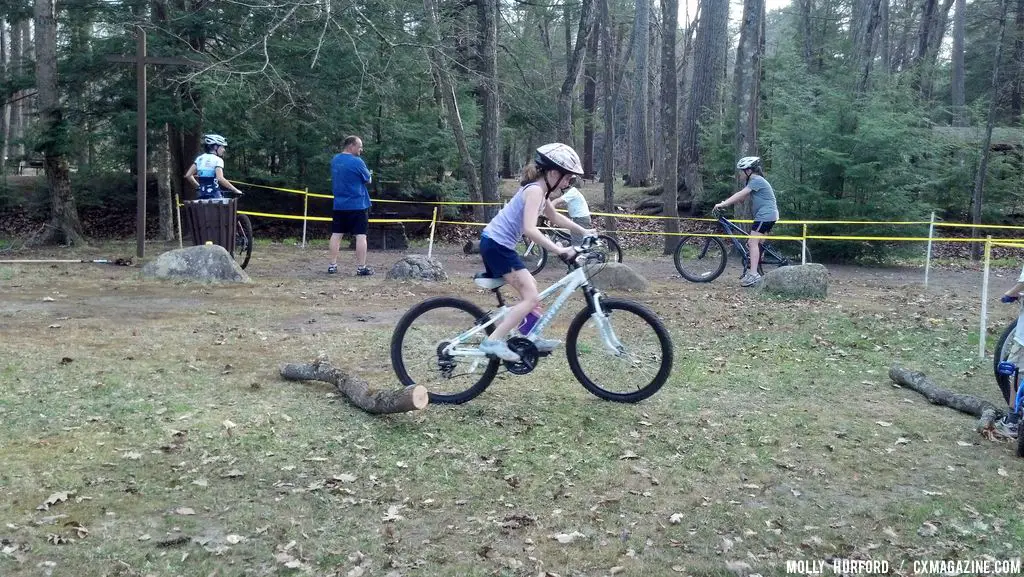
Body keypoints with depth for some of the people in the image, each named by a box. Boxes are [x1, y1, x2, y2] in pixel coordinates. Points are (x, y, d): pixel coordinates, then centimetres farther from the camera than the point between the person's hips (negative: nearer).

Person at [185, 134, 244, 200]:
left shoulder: (200, 158, 13)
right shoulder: (217, 160, -6)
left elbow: (188, 175, 9)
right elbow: (220, 179, -21)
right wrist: (235, 190, -17)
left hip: (201, 196, 7)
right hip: (214, 196, -6)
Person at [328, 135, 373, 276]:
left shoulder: (335, 160, 7)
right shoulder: (357, 162, -15)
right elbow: (368, 180, -5)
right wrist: (368, 174, 17)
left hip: (339, 205, 6)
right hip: (358, 205, -6)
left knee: (336, 234, 9)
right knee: (361, 235, -2)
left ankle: (332, 265, 12)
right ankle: (361, 268, -2)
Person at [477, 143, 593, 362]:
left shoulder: (539, 189, 12)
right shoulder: (535, 190, -17)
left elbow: (555, 217, 28)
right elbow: (530, 229, -30)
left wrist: (584, 231, 27)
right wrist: (558, 250, -33)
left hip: (497, 244, 10)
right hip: (496, 245, -10)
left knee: (530, 288, 22)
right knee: (531, 298, -13)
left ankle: (531, 338, 29)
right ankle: (493, 342, -17)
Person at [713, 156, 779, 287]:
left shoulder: (757, 180, -13)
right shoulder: (755, 181, 19)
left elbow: (741, 195, -20)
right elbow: (742, 196, 14)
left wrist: (723, 204, -21)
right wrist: (725, 202, 3)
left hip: (765, 215, -11)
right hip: (768, 216, 11)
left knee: (753, 243, -16)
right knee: (757, 244, 13)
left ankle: (753, 275, -22)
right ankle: (754, 271, 19)